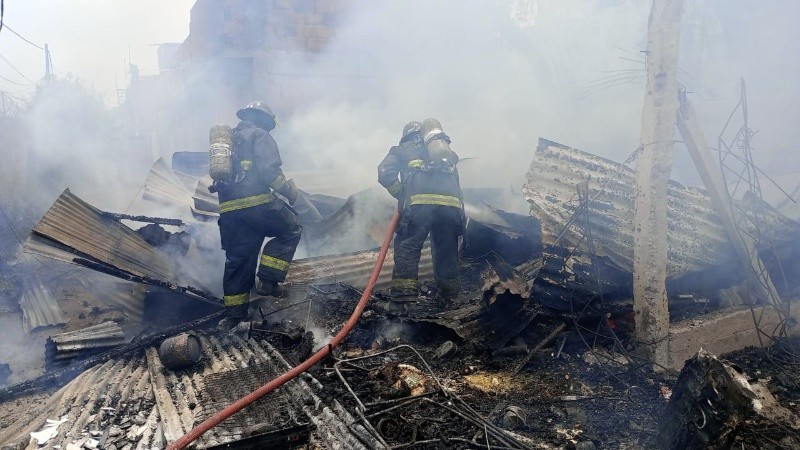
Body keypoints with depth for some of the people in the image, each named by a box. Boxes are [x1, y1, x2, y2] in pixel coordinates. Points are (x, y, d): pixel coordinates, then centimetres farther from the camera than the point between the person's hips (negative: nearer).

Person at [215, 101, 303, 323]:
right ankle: (267, 281, -1)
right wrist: (289, 190, 0)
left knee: (237, 259, 13)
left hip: (228, 209, 7)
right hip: (256, 203, -7)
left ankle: (235, 313, 18)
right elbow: (269, 170, -12)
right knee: (291, 230, 11)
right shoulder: (260, 136, 4)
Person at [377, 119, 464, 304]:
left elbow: (385, 173, 9)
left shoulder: (402, 149, 23)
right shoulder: (447, 150, 35)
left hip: (420, 200, -4)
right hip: (452, 201, 4)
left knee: (407, 244, 1)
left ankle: (404, 288, -10)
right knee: (446, 247, 15)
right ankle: (448, 293, 19)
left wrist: (400, 194, 19)